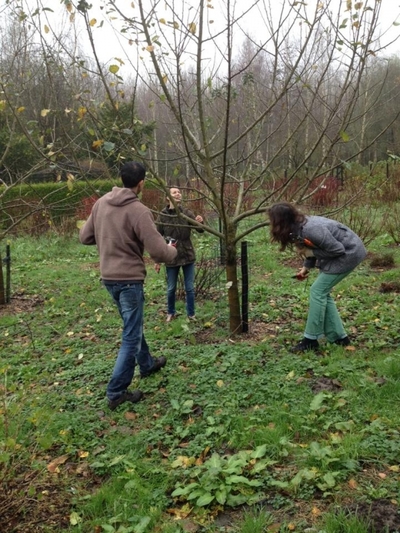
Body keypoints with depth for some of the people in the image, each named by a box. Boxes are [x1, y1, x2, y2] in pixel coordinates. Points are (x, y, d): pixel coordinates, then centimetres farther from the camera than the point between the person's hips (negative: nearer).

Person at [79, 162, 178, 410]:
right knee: (132, 335, 3)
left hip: (108, 276, 8)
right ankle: (117, 392, 8)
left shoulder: (101, 203, 1)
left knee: (133, 325, 25)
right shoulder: (139, 210, -19)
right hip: (129, 278, -8)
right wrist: (173, 251, 0)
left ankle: (147, 364, 45)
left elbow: (85, 237, 10)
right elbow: (158, 251, -22)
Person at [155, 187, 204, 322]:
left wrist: (200, 223, -37)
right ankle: (171, 312, 34)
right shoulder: (163, 216, -7)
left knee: (190, 288, 8)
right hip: (171, 258, -1)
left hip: (188, 256, 1)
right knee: (171, 289, 13)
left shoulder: (187, 213, -4)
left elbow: (200, 230, -13)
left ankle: (191, 314, 23)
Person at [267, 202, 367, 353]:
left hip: (349, 253, -9)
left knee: (318, 291, -10)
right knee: (323, 292, 9)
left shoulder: (311, 229, -31)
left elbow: (338, 249, -25)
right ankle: (339, 337, 17)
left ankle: (311, 340, -1)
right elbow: (314, 247, 10)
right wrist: (306, 266, -1)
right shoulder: (298, 227, -3)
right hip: (342, 252, 9)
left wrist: (311, 253, -20)